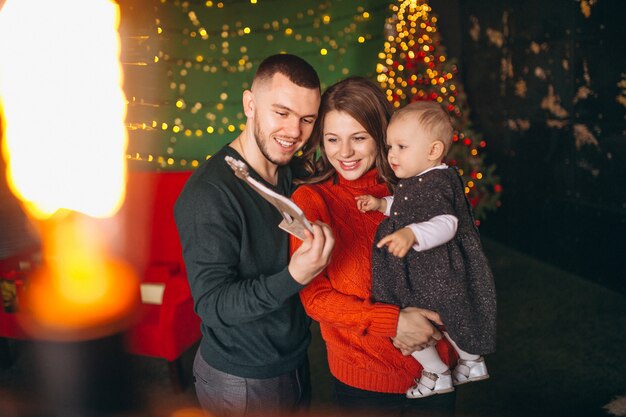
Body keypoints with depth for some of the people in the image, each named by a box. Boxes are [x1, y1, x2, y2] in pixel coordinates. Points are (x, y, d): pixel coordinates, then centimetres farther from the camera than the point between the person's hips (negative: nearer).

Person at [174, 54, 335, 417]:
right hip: (242, 384, -7)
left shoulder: (290, 173, 0)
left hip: (295, 360, 7)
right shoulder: (208, 192, -26)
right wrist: (293, 276, -40)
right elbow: (213, 305, -27)